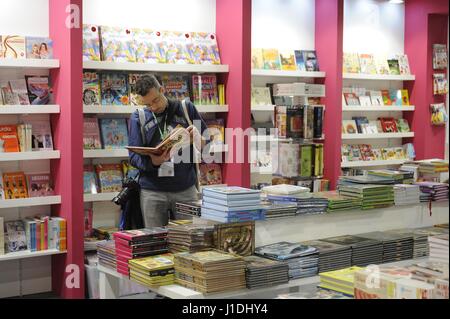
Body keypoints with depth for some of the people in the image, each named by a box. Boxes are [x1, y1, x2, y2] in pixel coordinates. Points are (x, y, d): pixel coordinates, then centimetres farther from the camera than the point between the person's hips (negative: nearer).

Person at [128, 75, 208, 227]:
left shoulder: (186, 108, 5)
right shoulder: (138, 117, 3)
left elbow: (208, 144, 11)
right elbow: (134, 157, -1)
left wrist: (198, 138, -13)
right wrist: (152, 162, -22)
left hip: (186, 189, 1)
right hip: (152, 192, 0)